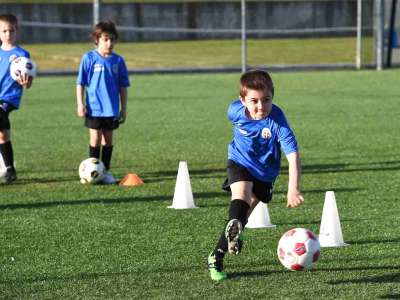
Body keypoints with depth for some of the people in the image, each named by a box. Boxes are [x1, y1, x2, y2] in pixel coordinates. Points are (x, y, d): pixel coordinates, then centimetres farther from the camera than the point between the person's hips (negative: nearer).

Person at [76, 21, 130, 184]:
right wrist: (80, 104, -7)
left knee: (108, 139, 9)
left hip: (112, 109, 3)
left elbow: (123, 86, 8)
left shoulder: (118, 60, 2)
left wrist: (123, 109, 7)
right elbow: (80, 83, -2)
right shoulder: (89, 58, -6)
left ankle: (106, 172, 17)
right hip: (94, 108, -3)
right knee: (95, 139, 0)